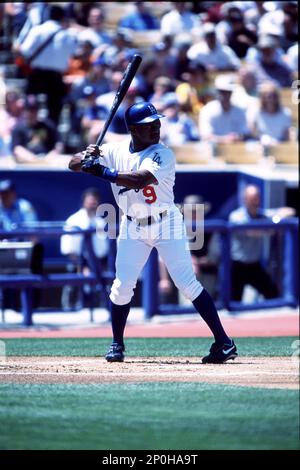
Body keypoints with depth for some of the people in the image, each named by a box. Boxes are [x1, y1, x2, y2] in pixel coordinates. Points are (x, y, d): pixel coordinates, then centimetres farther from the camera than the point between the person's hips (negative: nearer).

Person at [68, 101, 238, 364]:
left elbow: (139, 180, -32)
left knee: (188, 284, -10)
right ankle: (117, 344, 18)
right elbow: (73, 165, -2)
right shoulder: (115, 151, -2)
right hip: (133, 228, 4)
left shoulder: (163, 155, -16)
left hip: (166, 224, -4)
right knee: (122, 286, -1)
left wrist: (101, 171, -33)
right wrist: (87, 157, -25)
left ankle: (223, 342, -8)